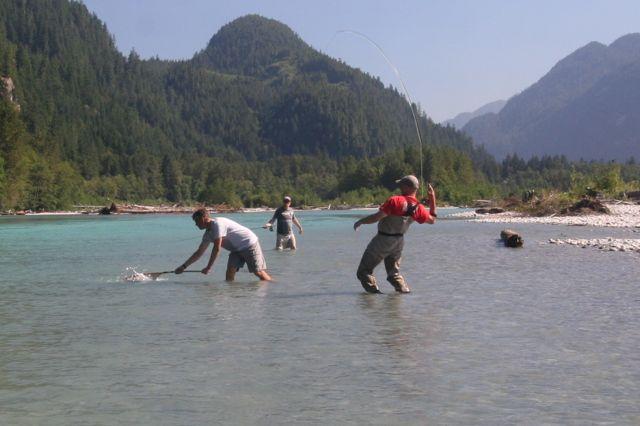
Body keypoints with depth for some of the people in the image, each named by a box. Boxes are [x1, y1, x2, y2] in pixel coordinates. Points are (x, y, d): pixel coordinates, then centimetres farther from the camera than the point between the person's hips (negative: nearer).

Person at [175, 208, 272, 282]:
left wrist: (208, 267, -20)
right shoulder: (208, 233, 7)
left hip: (249, 244, -9)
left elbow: (217, 249, -24)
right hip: (236, 249, 9)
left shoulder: (217, 224, -22)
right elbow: (199, 253, 15)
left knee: (259, 272, -12)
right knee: (230, 271, -8)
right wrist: (184, 266, 13)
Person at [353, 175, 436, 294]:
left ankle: (374, 291, -9)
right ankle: (405, 290, 9)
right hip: (399, 241, 6)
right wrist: (432, 198, 12)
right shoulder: (418, 208, -6)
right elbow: (432, 220, 12)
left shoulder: (395, 200, -25)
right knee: (394, 273, 23)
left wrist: (360, 221, -10)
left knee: (364, 271, 4)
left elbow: (377, 217, -26)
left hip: (383, 240, -6)